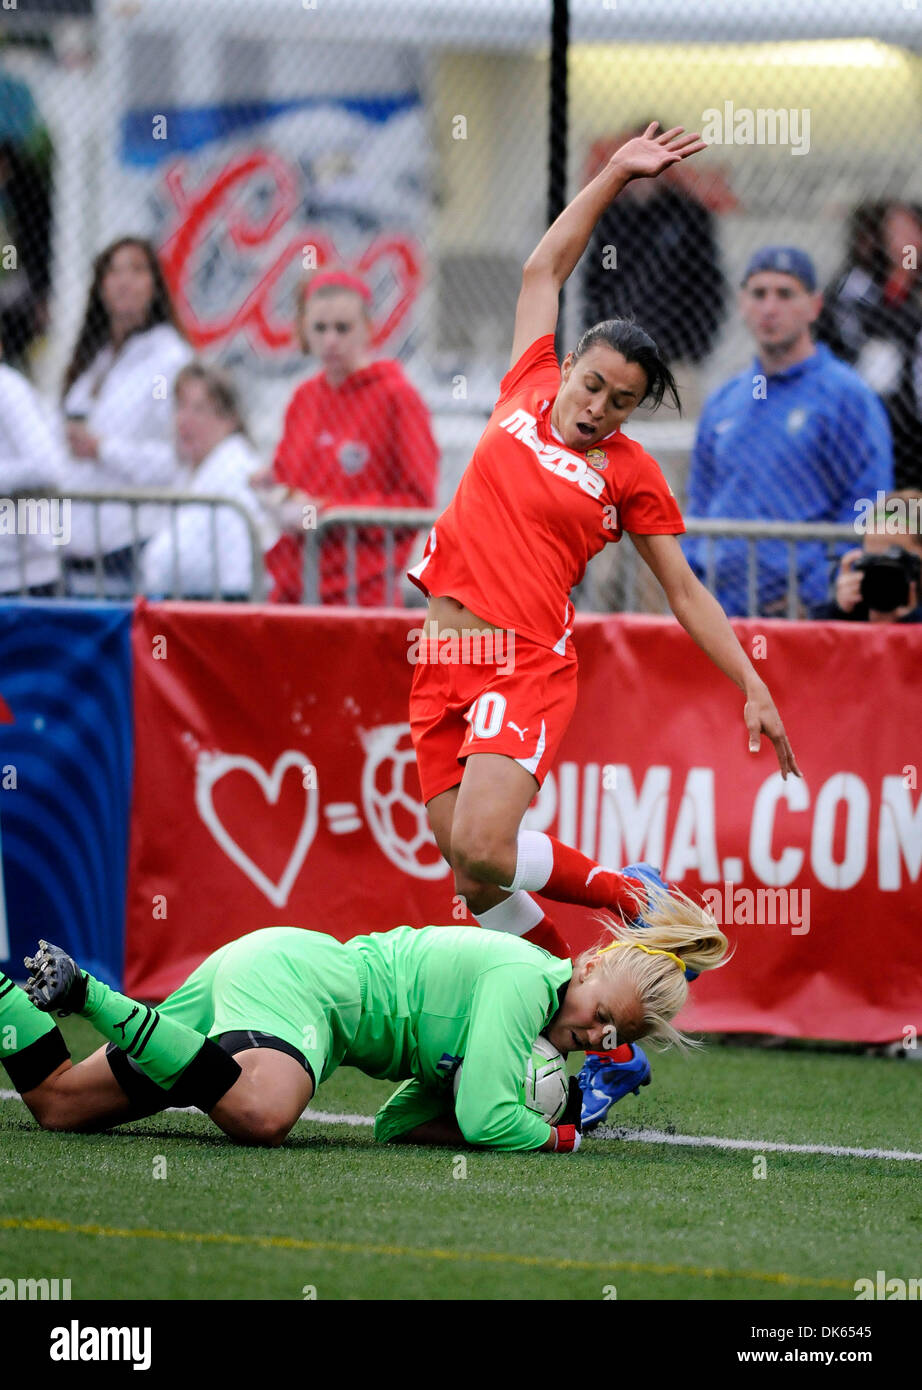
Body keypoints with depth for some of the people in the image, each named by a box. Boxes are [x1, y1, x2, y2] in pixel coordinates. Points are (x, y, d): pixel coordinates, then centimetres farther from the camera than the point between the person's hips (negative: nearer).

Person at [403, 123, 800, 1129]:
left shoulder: (631, 475, 3)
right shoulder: (527, 393, 10)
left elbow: (686, 592, 9)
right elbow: (545, 268, 18)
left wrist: (752, 687, 3)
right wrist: (616, 175, 16)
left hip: (526, 666, -4)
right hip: (446, 653, 4)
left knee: (482, 850, -23)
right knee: (470, 871, -1)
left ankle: (625, 894, 5)